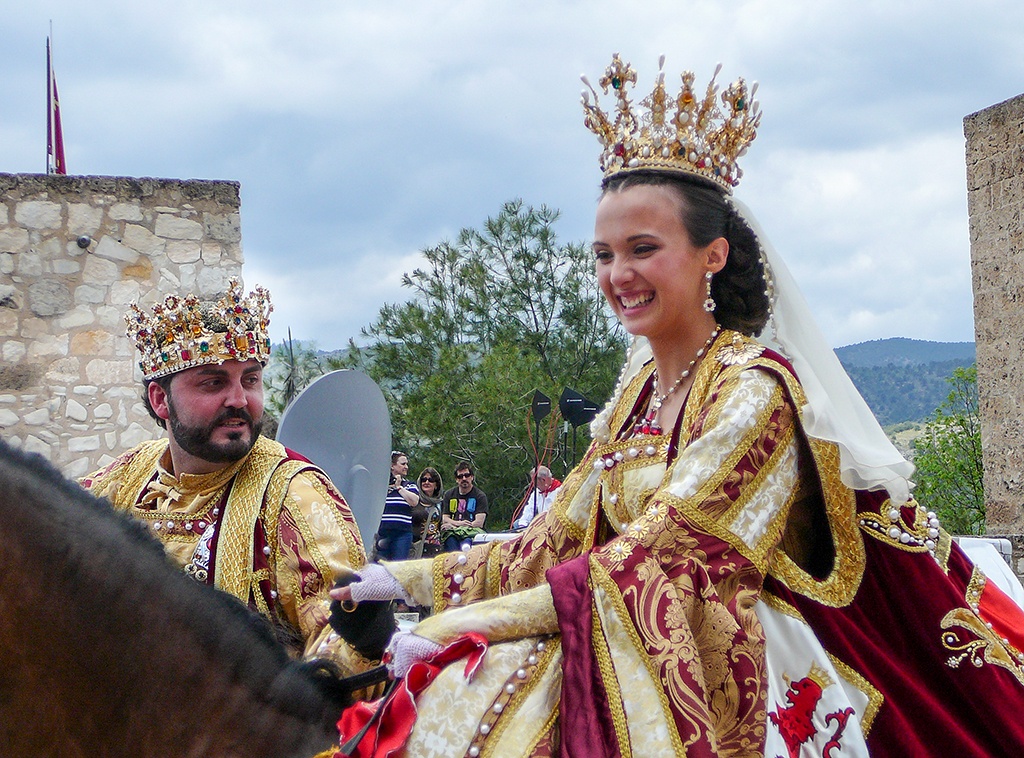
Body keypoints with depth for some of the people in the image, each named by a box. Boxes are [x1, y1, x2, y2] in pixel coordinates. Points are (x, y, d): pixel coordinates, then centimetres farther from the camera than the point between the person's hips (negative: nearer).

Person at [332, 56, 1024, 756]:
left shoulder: (753, 388, -12)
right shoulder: (637, 390, 11)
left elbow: (658, 558, -19)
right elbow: (562, 539, 12)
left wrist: (466, 622, -23)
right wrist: (411, 579, 3)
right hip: (650, 655, 7)